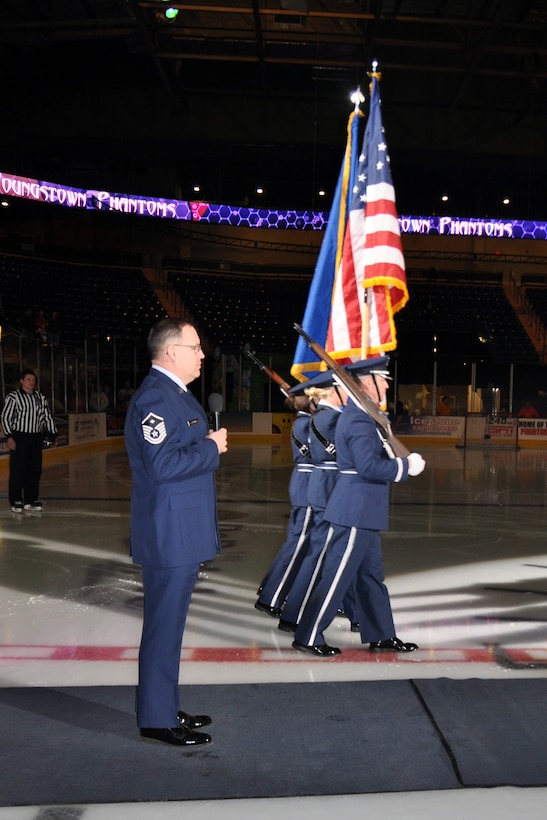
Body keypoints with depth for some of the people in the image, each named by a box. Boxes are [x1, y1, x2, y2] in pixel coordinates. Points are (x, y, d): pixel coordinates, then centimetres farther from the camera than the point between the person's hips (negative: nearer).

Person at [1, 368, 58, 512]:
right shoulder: (13, 397, -3)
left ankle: (31, 500, 17)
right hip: (19, 437, -5)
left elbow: (47, 417, 18)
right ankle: (16, 501, 6)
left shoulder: (40, 397, 11)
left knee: (35, 470, 7)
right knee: (18, 470, -4)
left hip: (36, 438, 5)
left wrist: (53, 434, 13)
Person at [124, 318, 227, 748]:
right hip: (169, 535, -10)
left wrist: (209, 443, 4)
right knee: (164, 627, 1)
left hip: (183, 534, 10)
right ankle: (157, 720, 14)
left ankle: (164, 708, 31)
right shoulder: (154, 398, -18)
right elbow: (163, 465, -26)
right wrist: (211, 447, -15)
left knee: (170, 624, 18)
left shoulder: (177, 394, 14)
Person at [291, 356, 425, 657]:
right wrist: (406, 466, -16)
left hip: (360, 512, 10)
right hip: (355, 512, -10)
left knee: (371, 575, 16)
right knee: (336, 576, -1)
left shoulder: (359, 414, 13)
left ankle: (381, 636, 27)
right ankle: (307, 637, 9)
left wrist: (401, 460, 4)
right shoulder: (359, 420, -19)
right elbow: (369, 467, -27)